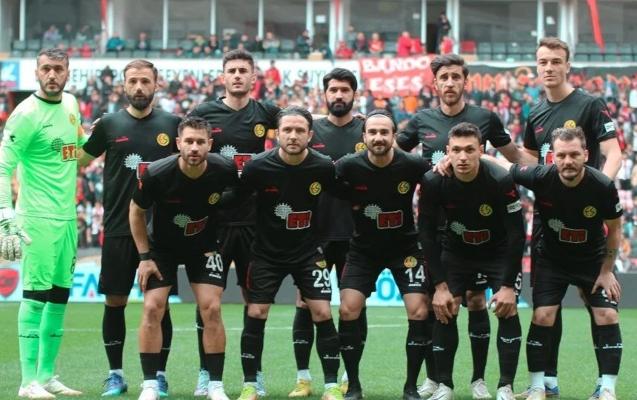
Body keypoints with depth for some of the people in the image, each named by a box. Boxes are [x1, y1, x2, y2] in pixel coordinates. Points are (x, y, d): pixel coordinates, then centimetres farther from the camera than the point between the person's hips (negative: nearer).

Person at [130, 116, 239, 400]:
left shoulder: (224, 171, -23)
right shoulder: (156, 174, -26)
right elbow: (136, 211, -7)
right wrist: (144, 256, -8)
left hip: (205, 247, 1)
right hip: (162, 246, 0)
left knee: (211, 309, -10)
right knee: (152, 308, -11)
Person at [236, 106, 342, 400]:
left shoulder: (324, 168, -14)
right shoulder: (258, 167, -17)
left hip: (308, 251, 0)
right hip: (267, 252, 0)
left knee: (322, 313, -8)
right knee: (255, 314, -3)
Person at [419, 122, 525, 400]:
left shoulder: (501, 181, -28)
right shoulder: (433, 182, -23)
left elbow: (516, 234, -21)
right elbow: (427, 234, -13)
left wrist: (508, 285, -21)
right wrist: (440, 285, -16)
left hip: (499, 252, -2)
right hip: (455, 250, 2)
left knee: (507, 311, -16)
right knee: (444, 311, -9)